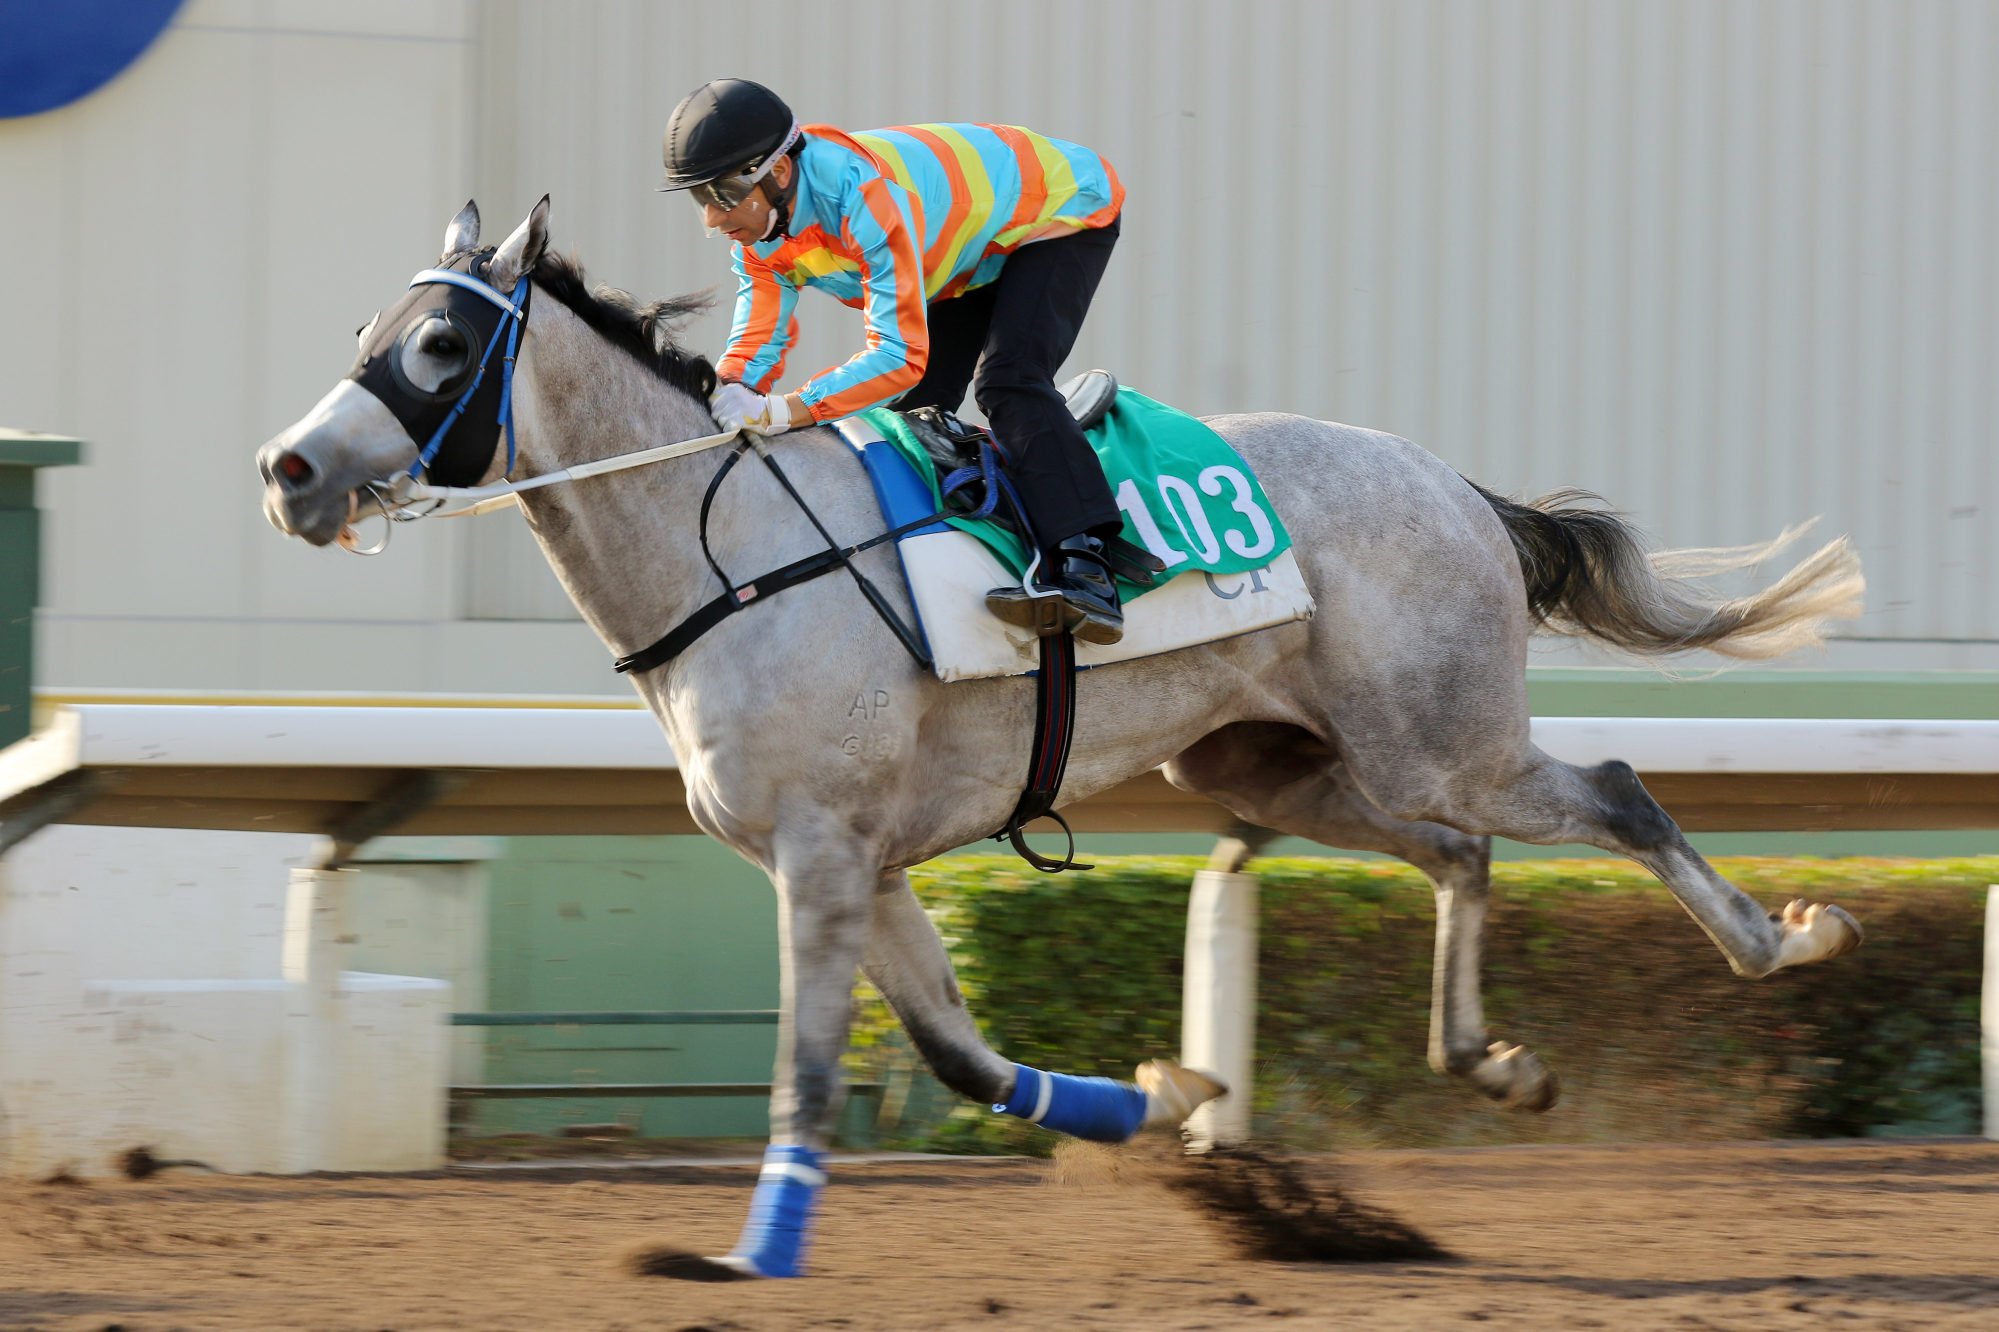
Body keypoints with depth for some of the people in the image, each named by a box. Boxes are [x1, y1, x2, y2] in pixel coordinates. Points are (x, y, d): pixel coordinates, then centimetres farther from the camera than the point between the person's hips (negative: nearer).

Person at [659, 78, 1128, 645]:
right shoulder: (758, 219, -15)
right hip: (971, 260, 9)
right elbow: (755, 344, -12)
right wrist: (708, 402, -34)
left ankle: (1083, 568, -39)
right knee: (914, 409, 2)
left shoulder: (867, 197, -42)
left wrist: (785, 410, -51)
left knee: (1008, 382, -29)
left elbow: (901, 354, -44)